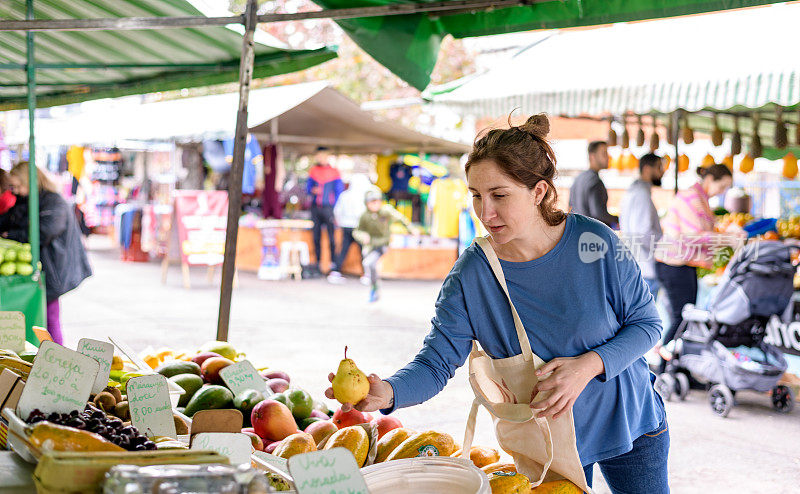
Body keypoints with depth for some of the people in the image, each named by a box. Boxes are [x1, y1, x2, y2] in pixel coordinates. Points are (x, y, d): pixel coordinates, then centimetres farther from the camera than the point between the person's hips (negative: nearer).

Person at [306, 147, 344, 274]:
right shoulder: (313, 171, 11)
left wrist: (335, 210, -6)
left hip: (328, 207, -3)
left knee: (331, 236, -7)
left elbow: (339, 191, 2)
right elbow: (308, 188, 16)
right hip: (315, 207, 3)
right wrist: (313, 190, -8)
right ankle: (317, 262, 11)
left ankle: (333, 262, -3)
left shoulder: (334, 172, 2)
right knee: (316, 236, 4)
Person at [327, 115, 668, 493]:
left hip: (629, 422, 1)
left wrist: (589, 364, -26)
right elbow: (436, 361, -20)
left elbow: (646, 323, -9)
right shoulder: (471, 274, -17)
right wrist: (387, 393, -42)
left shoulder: (595, 242, -19)